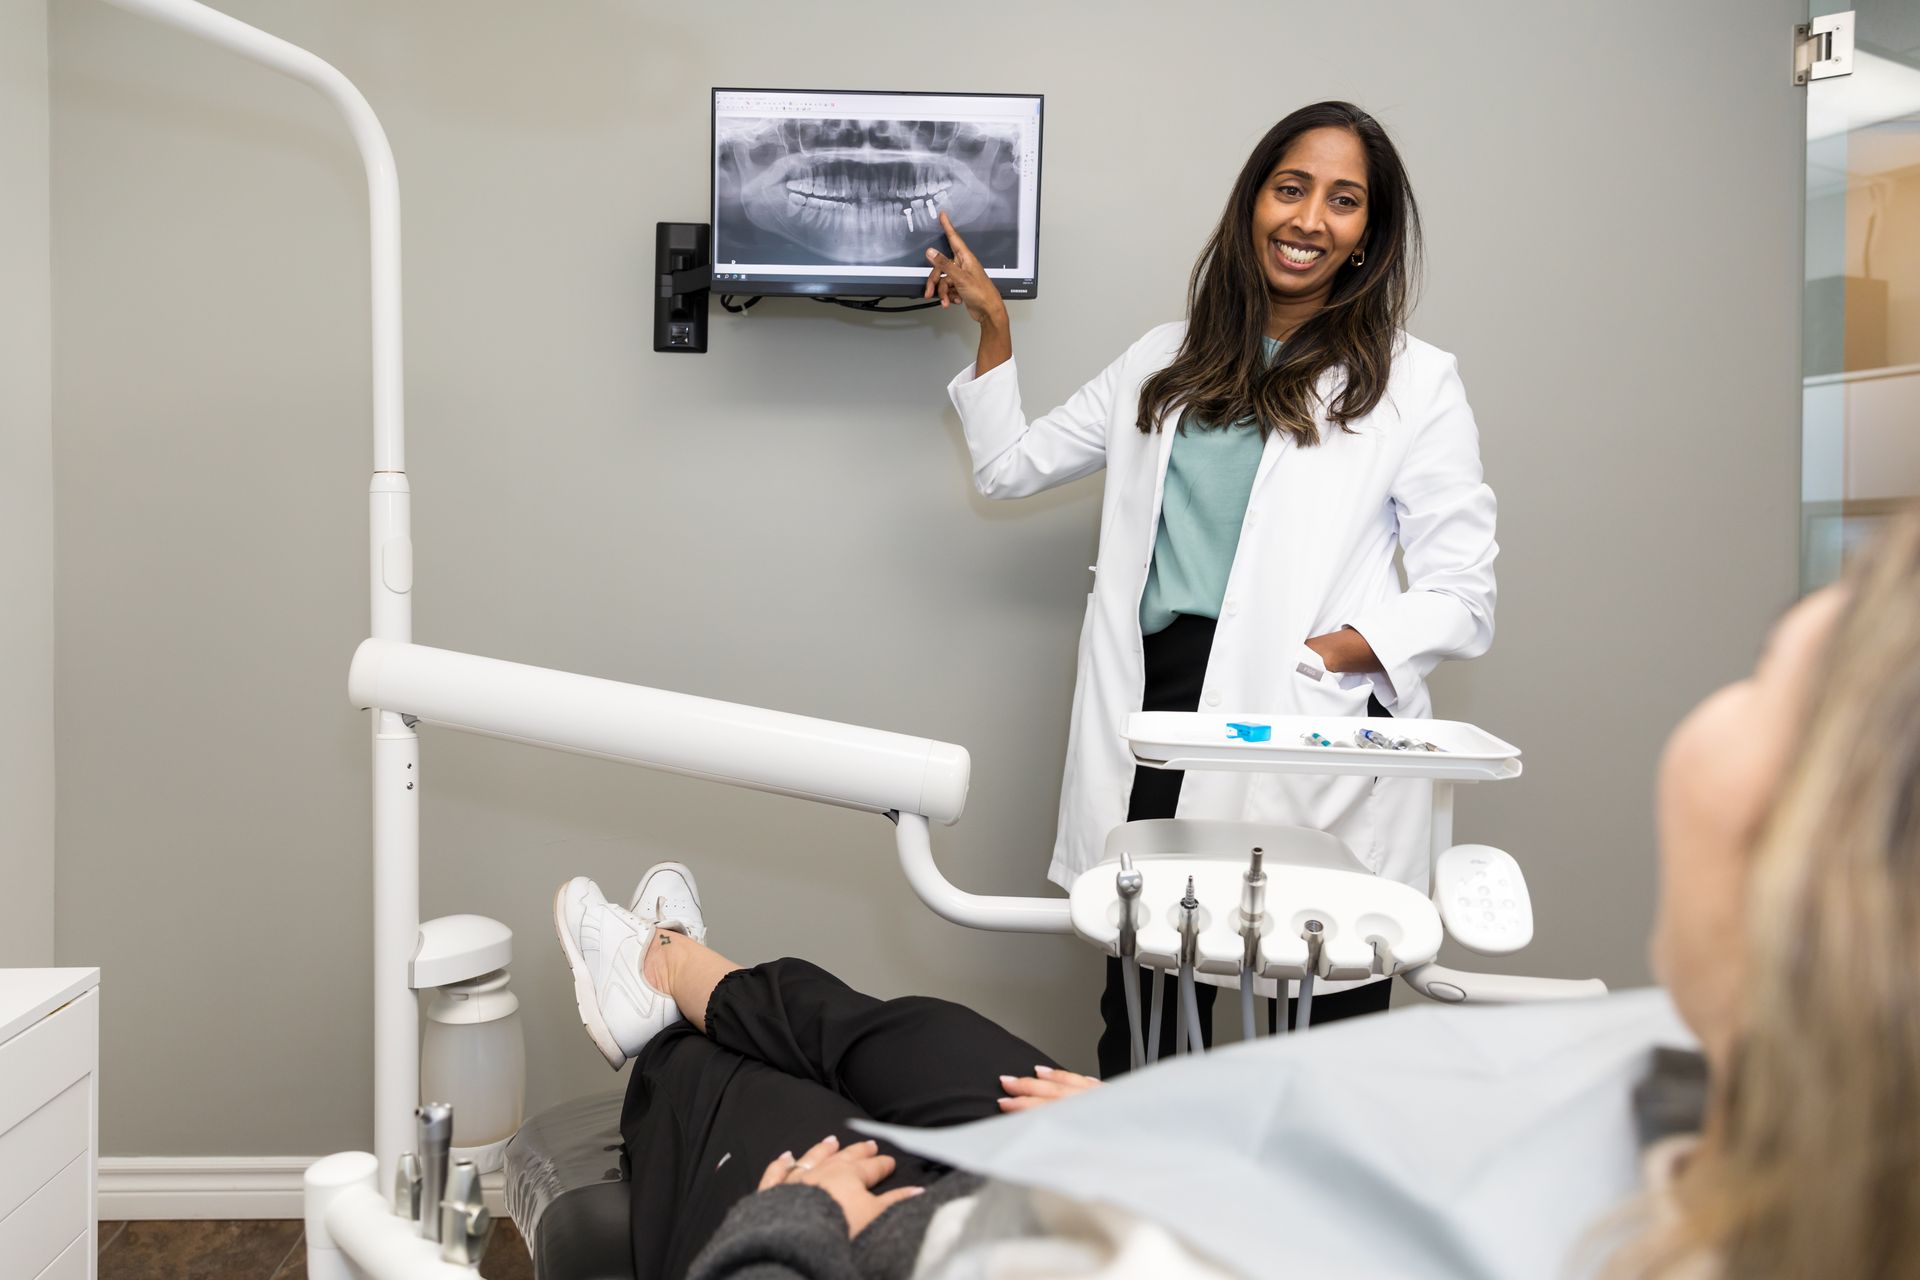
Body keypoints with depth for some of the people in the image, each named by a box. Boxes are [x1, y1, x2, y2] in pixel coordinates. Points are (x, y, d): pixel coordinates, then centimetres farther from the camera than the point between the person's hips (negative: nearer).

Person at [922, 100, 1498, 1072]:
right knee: (1139, 1033, 8)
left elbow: (1460, 597, 2)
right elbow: (1012, 467, 24)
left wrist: (1343, 647, -15)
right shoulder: (1167, 361, 17)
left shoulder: (1413, 383, 5)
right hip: (1155, 714, 3)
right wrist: (993, 331, 15)